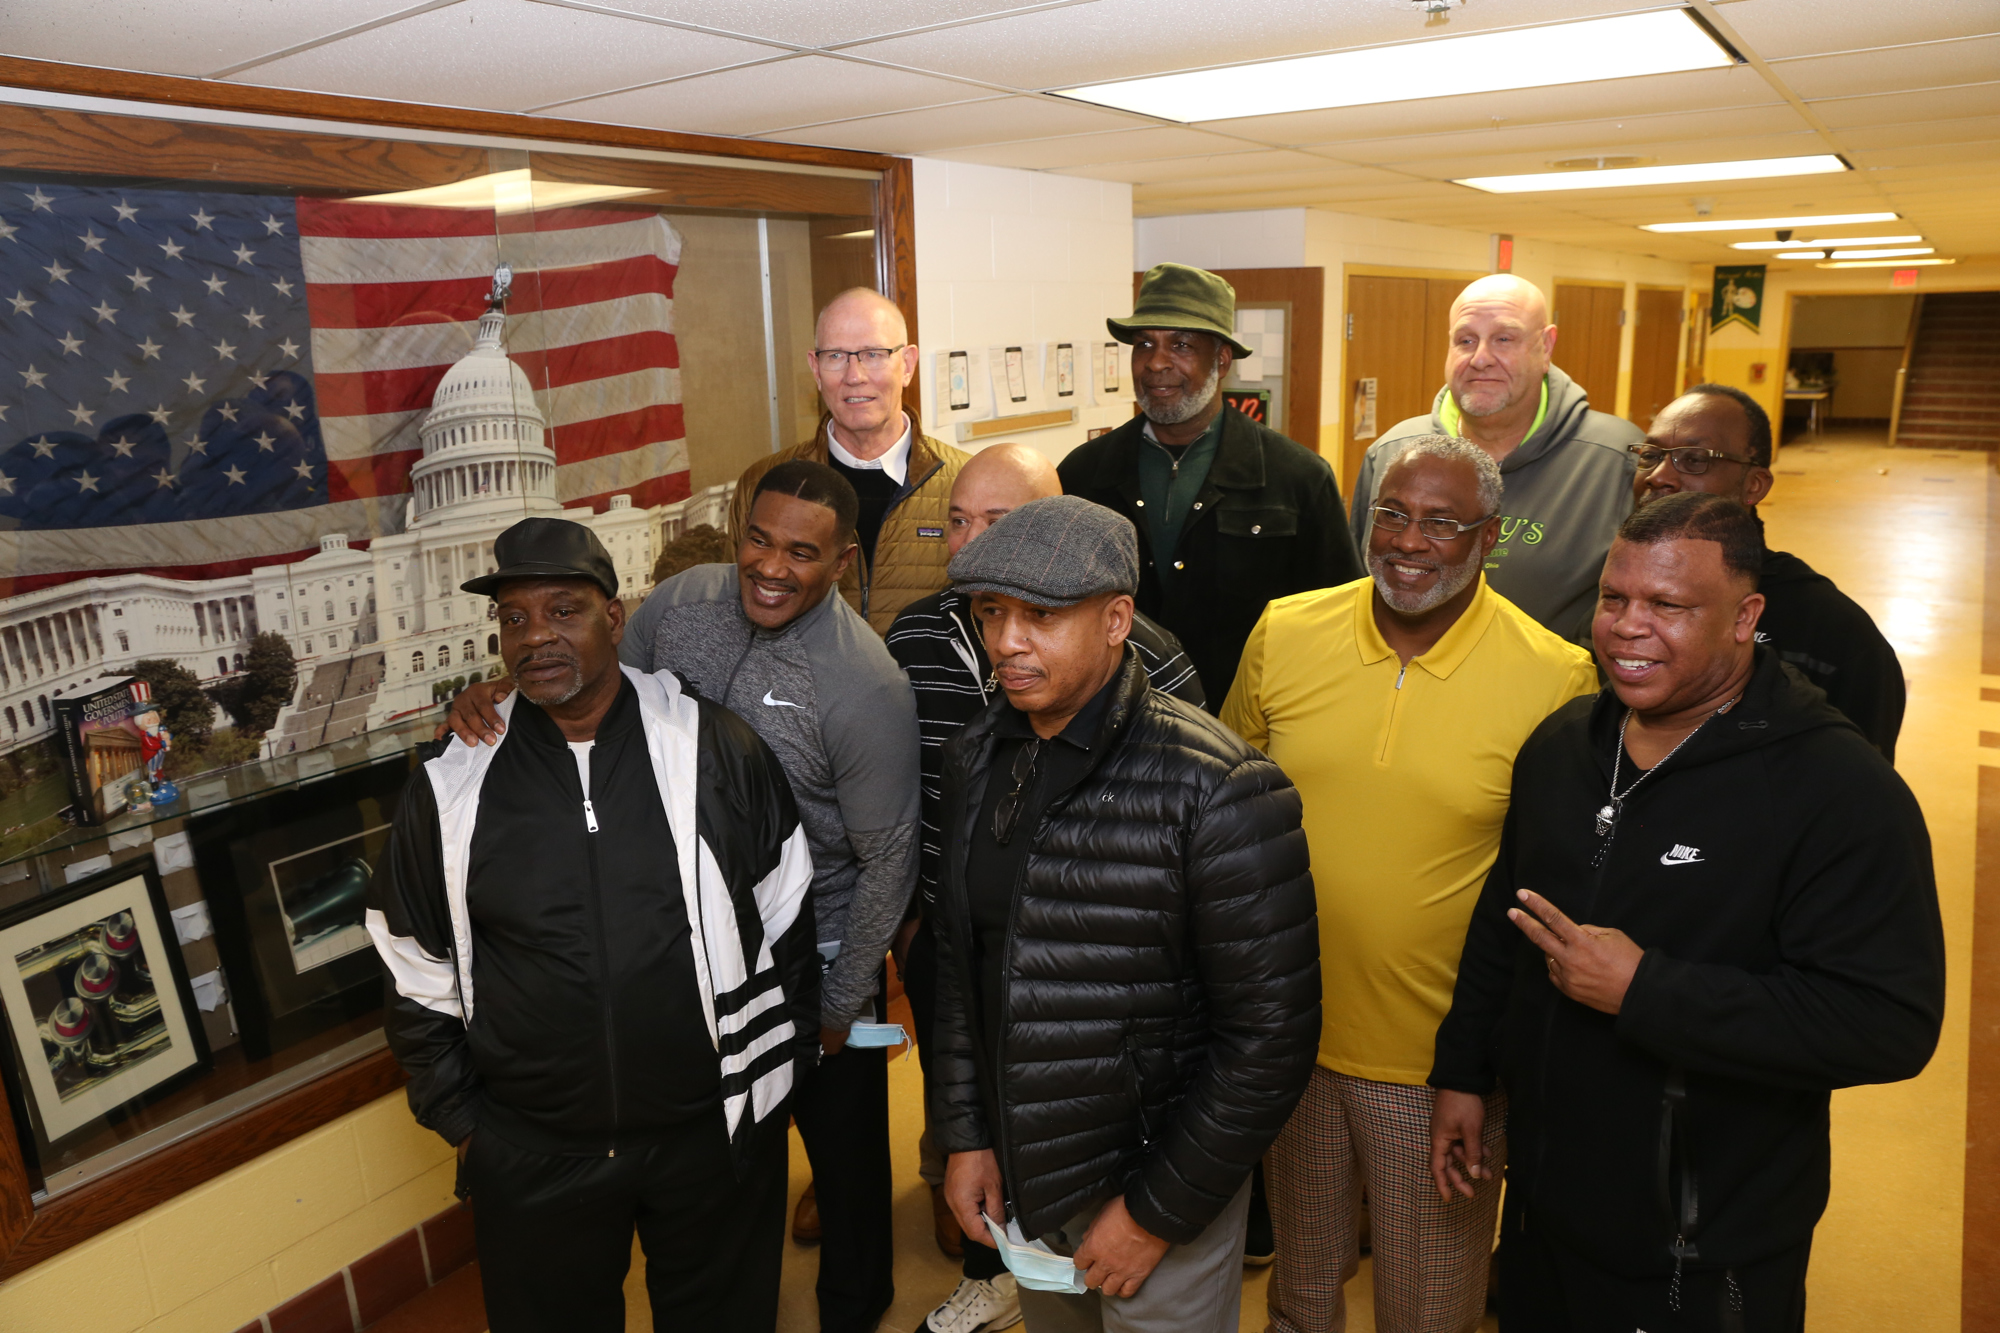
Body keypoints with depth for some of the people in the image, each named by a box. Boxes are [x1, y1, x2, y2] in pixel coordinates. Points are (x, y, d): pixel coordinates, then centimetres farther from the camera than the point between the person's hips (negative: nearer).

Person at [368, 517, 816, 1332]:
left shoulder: (716, 750, -10)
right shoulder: (450, 787, -6)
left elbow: (785, 922, -1)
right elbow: (419, 979, 5)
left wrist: (778, 1064, 2)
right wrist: (459, 1119, 6)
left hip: (714, 1132, 0)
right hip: (529, 1157, 1)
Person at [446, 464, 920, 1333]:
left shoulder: (867, 690, -26)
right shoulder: (680, 603, -10)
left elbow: (887, 860, -17)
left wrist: (839, 1004, -9)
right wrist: (498, 696, -15)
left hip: (813, 954, -4)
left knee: (842, 1143, 18)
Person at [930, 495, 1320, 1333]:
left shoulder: (1215, 792, -23)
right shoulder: (975, 758, -4)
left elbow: (1271, 1035, -19)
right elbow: (958, 956, 5)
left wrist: (1159, 1209, -14)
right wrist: (962, 1135, 4)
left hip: (1154, 1175, -5)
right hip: (1016, 1166, 5)